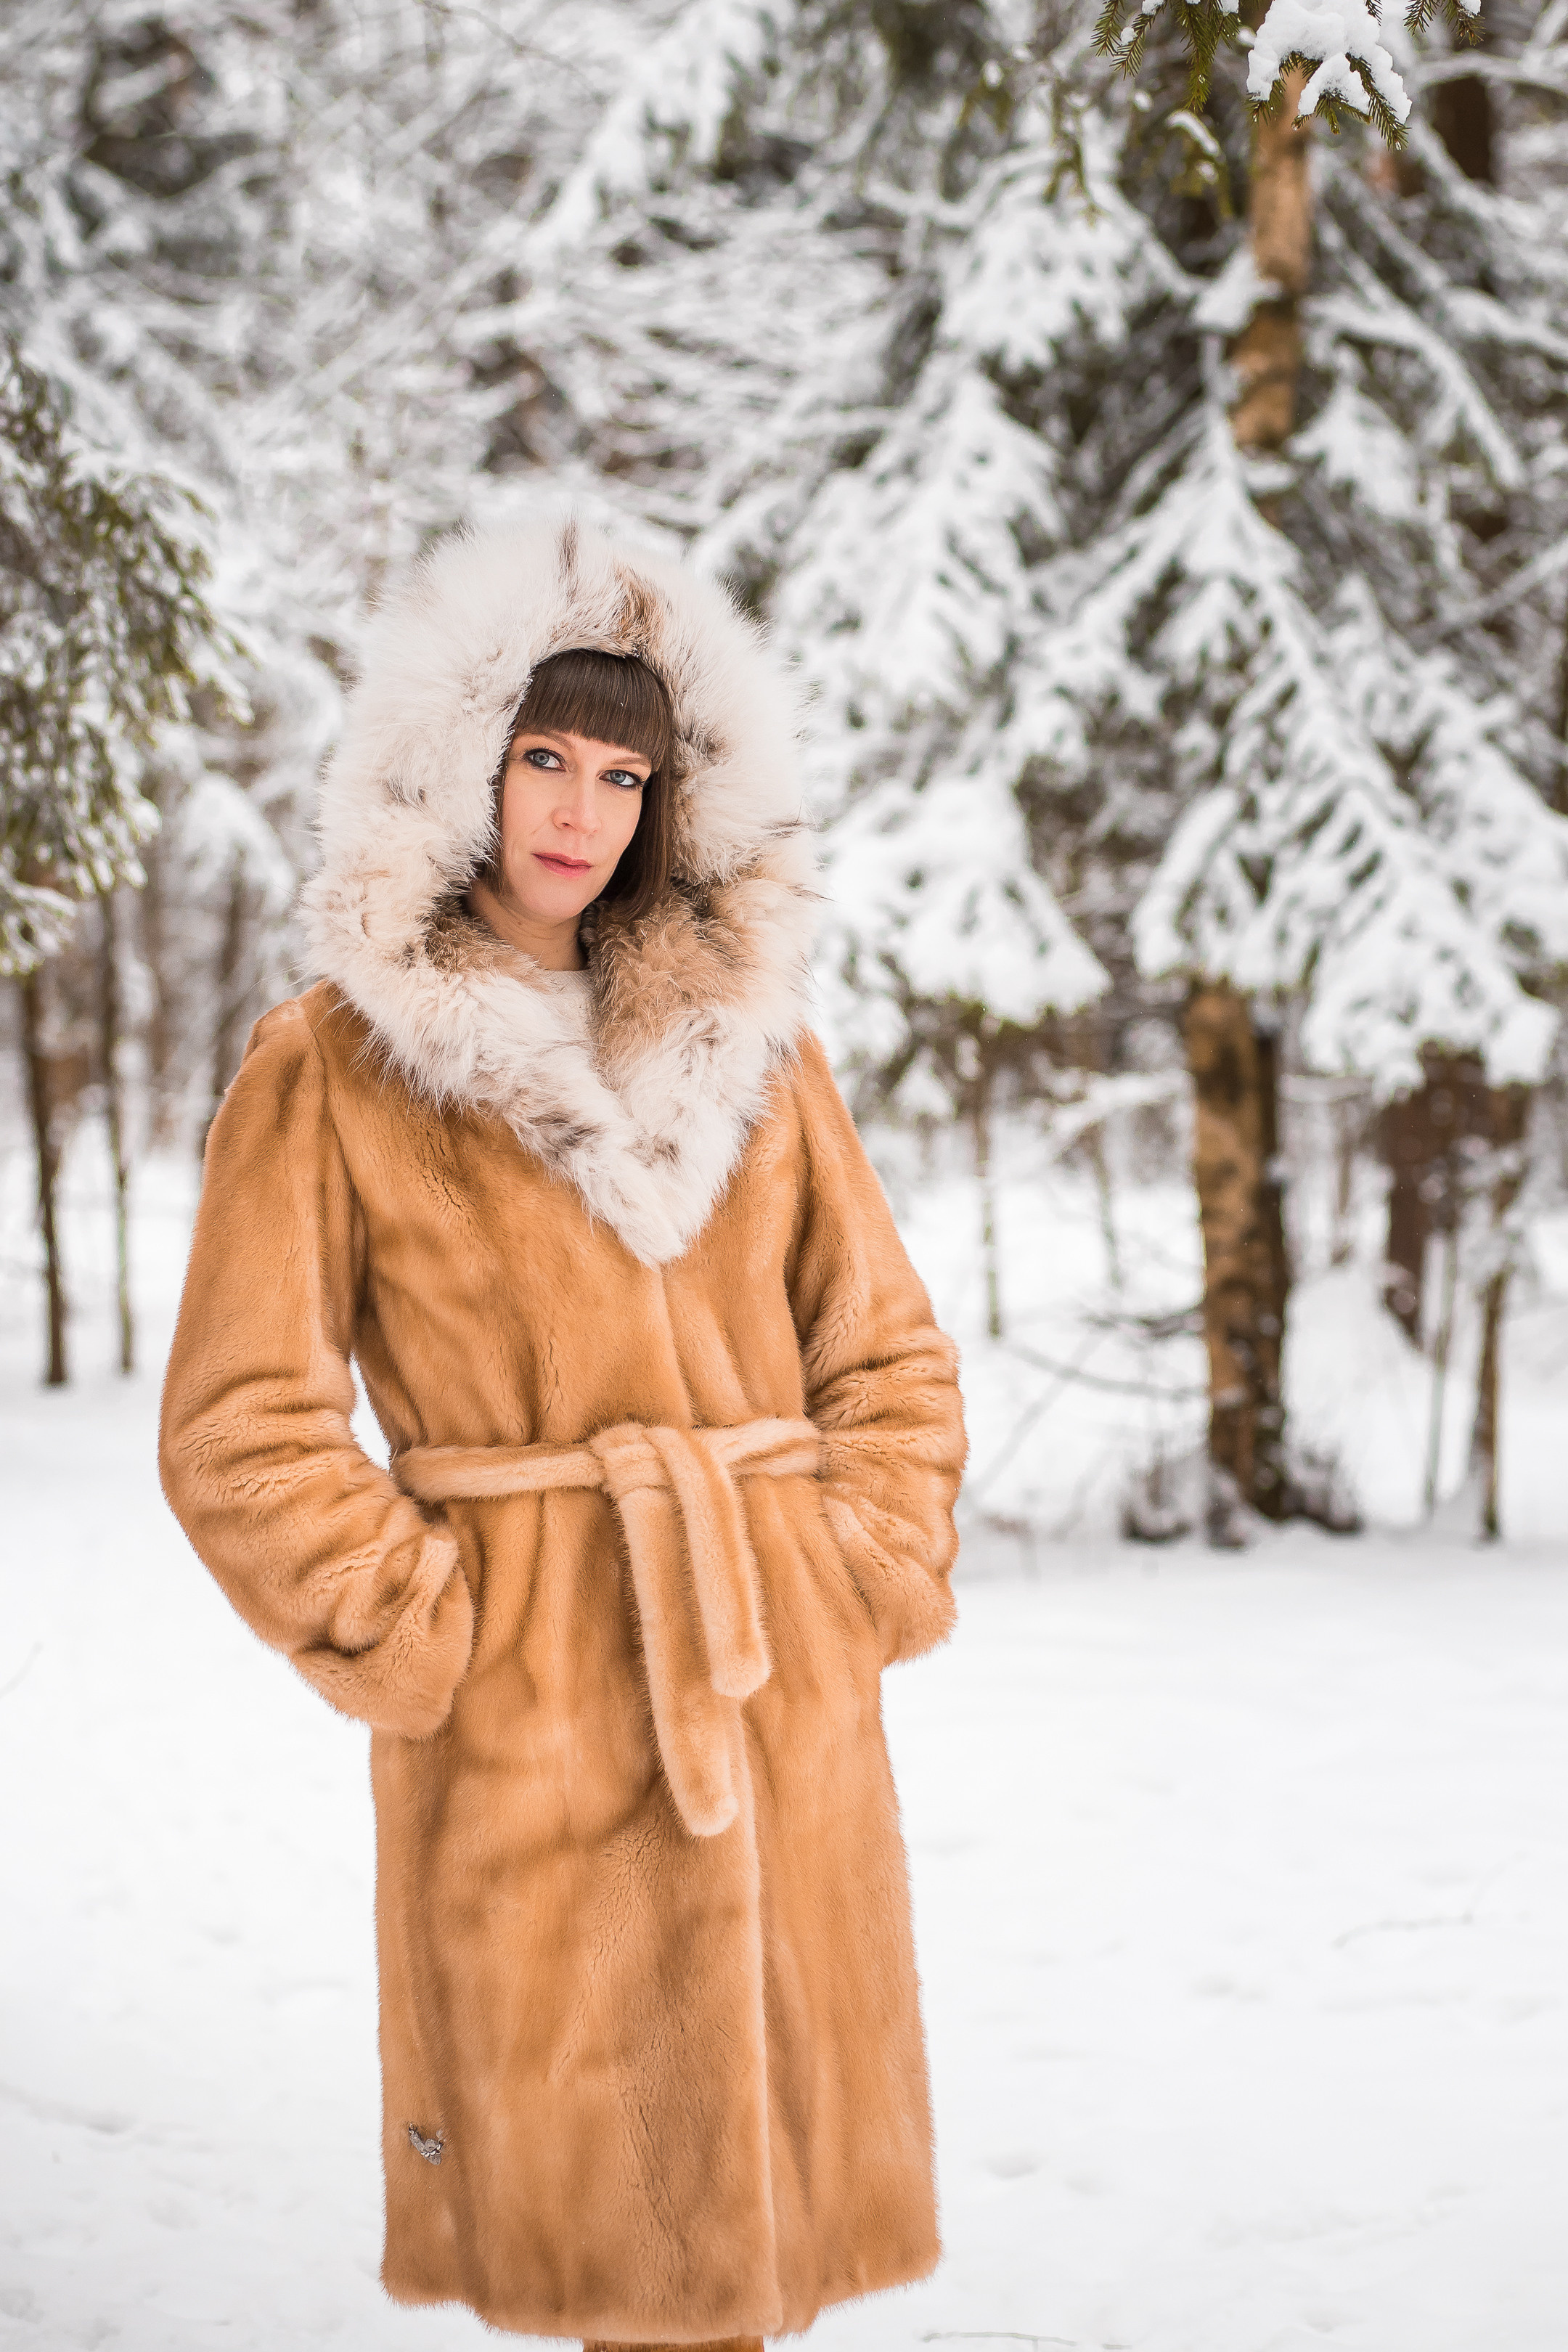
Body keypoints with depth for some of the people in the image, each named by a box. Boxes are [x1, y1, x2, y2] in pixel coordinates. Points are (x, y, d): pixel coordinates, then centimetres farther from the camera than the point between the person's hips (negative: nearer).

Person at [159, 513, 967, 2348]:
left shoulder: (749, 1038, 9)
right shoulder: (334, 1064, -2)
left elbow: (890, 1355, 13)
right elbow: (243, 1435, -5)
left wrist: (865, 1587, 2)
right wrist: (422, 1647, -8)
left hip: (781, 1705, 3)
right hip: (527, 1722, -3)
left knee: (760, 2188, 9)